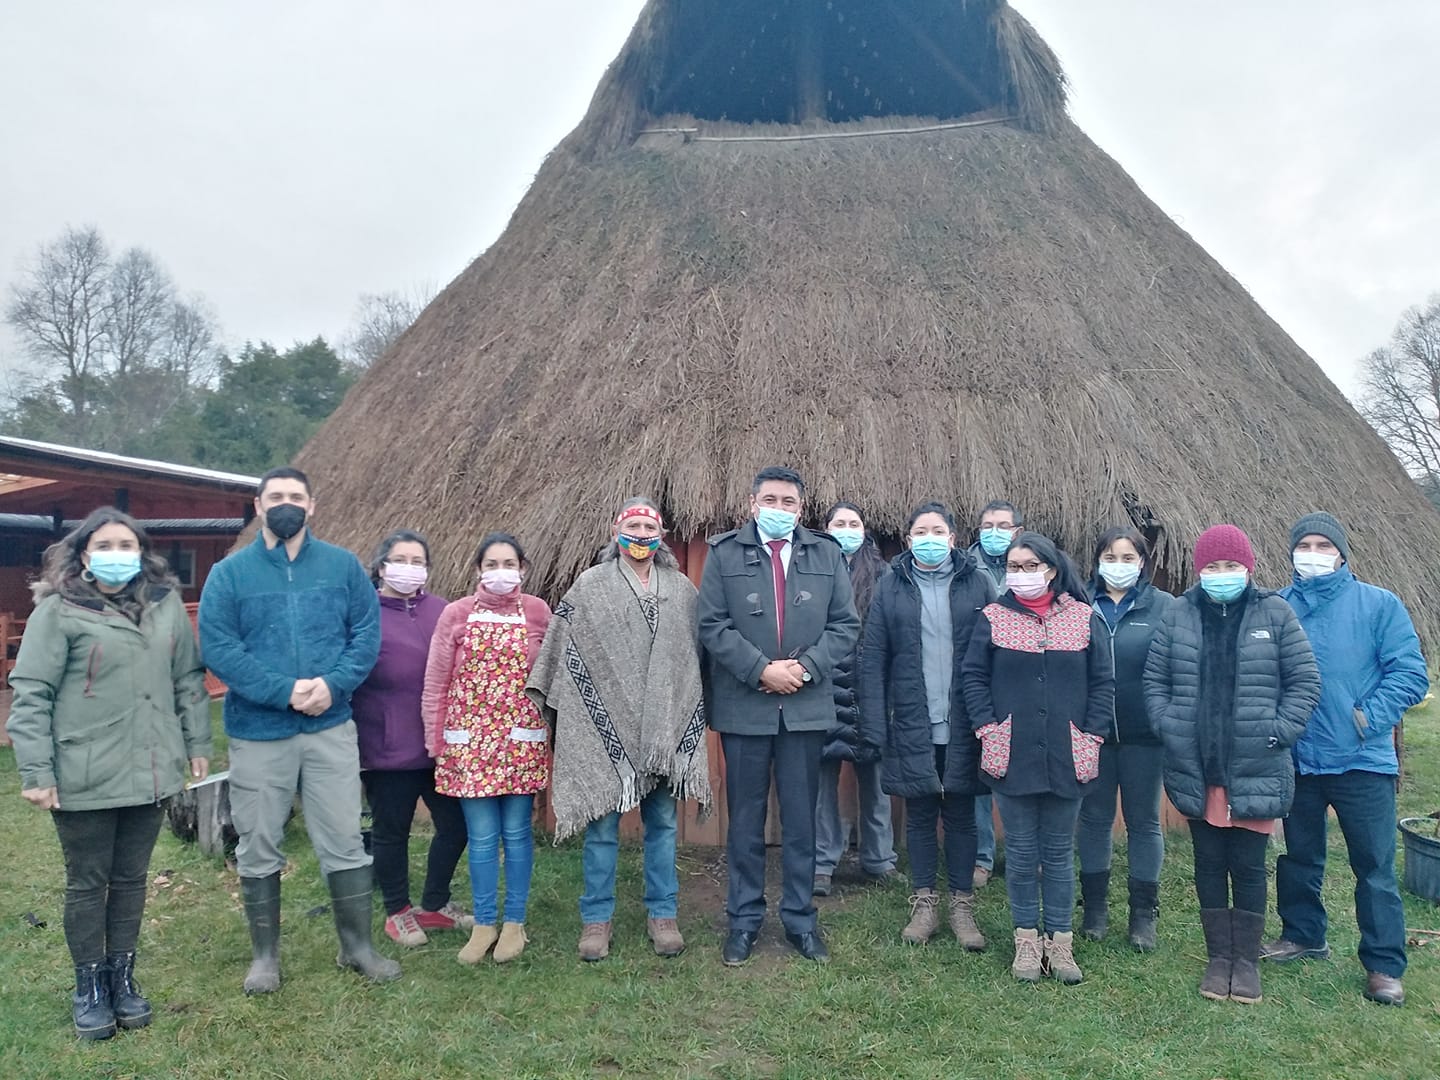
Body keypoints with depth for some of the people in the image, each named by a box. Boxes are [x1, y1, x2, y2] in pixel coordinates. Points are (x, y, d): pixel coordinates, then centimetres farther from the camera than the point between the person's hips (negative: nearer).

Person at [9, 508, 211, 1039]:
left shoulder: (166, 605, 4)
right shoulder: (58, 611, -8)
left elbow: (188, 680, 11)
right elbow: (30, 695, -9)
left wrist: (198, 743, 11)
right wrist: (36, 771, -12)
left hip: (150, 773, 4)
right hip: (84, 778, -3)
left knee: (132, 879, 15)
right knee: (88, 882, 11)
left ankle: (122, 976, 31)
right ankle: (89, 986, 28)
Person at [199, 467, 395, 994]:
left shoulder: (343, 566, 4)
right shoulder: (229, 573, -1)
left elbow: (367, 632, 1)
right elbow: (217, 646, -9)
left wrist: (332, 683, -15)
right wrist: (285, 691, -18)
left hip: (331, 728, 1)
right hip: (258, 732, 0)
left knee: (345, 841, 7)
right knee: (259, 850, 11)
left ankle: (358, 946, 23)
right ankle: (265, 955, 28)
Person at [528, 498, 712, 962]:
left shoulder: (682, 589, 9)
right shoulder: (589, 586, 1)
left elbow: (695, 654, 12)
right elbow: (563, 651, 0)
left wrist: (694, 718, 8)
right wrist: (544, 701, -5)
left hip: (666, 728, 3)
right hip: (606, 727, -2)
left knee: (662, 822, 10)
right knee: (602, 824, 5)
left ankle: (662, 914, 23)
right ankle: (596, 919, 18)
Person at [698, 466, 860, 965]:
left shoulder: (827, 554, 6)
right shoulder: (724, 553, 1)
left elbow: (846, 624, 4)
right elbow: (712, 625, -5)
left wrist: (805, 667, -10)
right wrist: (761, 670, -14)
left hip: (806, 705, 1)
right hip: (743, 705, -1)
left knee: (801, 816, 10)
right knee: (745, 817, 10)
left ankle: (800, 918, 24)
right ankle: (743, 919, 23)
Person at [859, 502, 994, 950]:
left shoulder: (977, 585, 2)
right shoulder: (891, 586, 2)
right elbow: (873, 659, 0)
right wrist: (875, 725, -6)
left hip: (963, 725, 0)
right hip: (912, 725, 0)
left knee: (961, 815, 10)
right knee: (919, 815, 11)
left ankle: (962, 907, 24)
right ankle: (924, 904, 25)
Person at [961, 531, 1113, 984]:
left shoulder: (1085, 618, 3)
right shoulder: (993, 617, 2)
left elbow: (1102, 682, 5)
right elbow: (973, 676, 2)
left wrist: (1091, 735, -3)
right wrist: (987, 729, -7)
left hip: (1068, 758, 1)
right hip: (1012, 755, 0)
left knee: (1059, 851, 11)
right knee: (1021, 851, 8)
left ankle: (1060, 942, 22)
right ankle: (1027, 940, 21)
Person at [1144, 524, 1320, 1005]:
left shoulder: (1275, 614, -2)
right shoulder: (1179, 615, 1)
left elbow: (1305, 682, 0)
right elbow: (1154, 679, 6)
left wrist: (1279, 731, -9)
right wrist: (1170, 727, -4)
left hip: (1256, 772, -1)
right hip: (1196, 771, 2)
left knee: (1248, 866, 8)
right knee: (1209, 865, 13)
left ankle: (1247, 961, 24)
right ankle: (1218, 957, 27)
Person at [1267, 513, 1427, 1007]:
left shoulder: (1379, 605, -3)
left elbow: (1410, 674, -7)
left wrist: (1367, 718, -17)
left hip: (1363, 761, -3)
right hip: (1297, 759, 3)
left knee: (1375, 866, 3)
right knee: (1299, 857, 17)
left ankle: (1384, 965, 16)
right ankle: (1302, 934, 35)